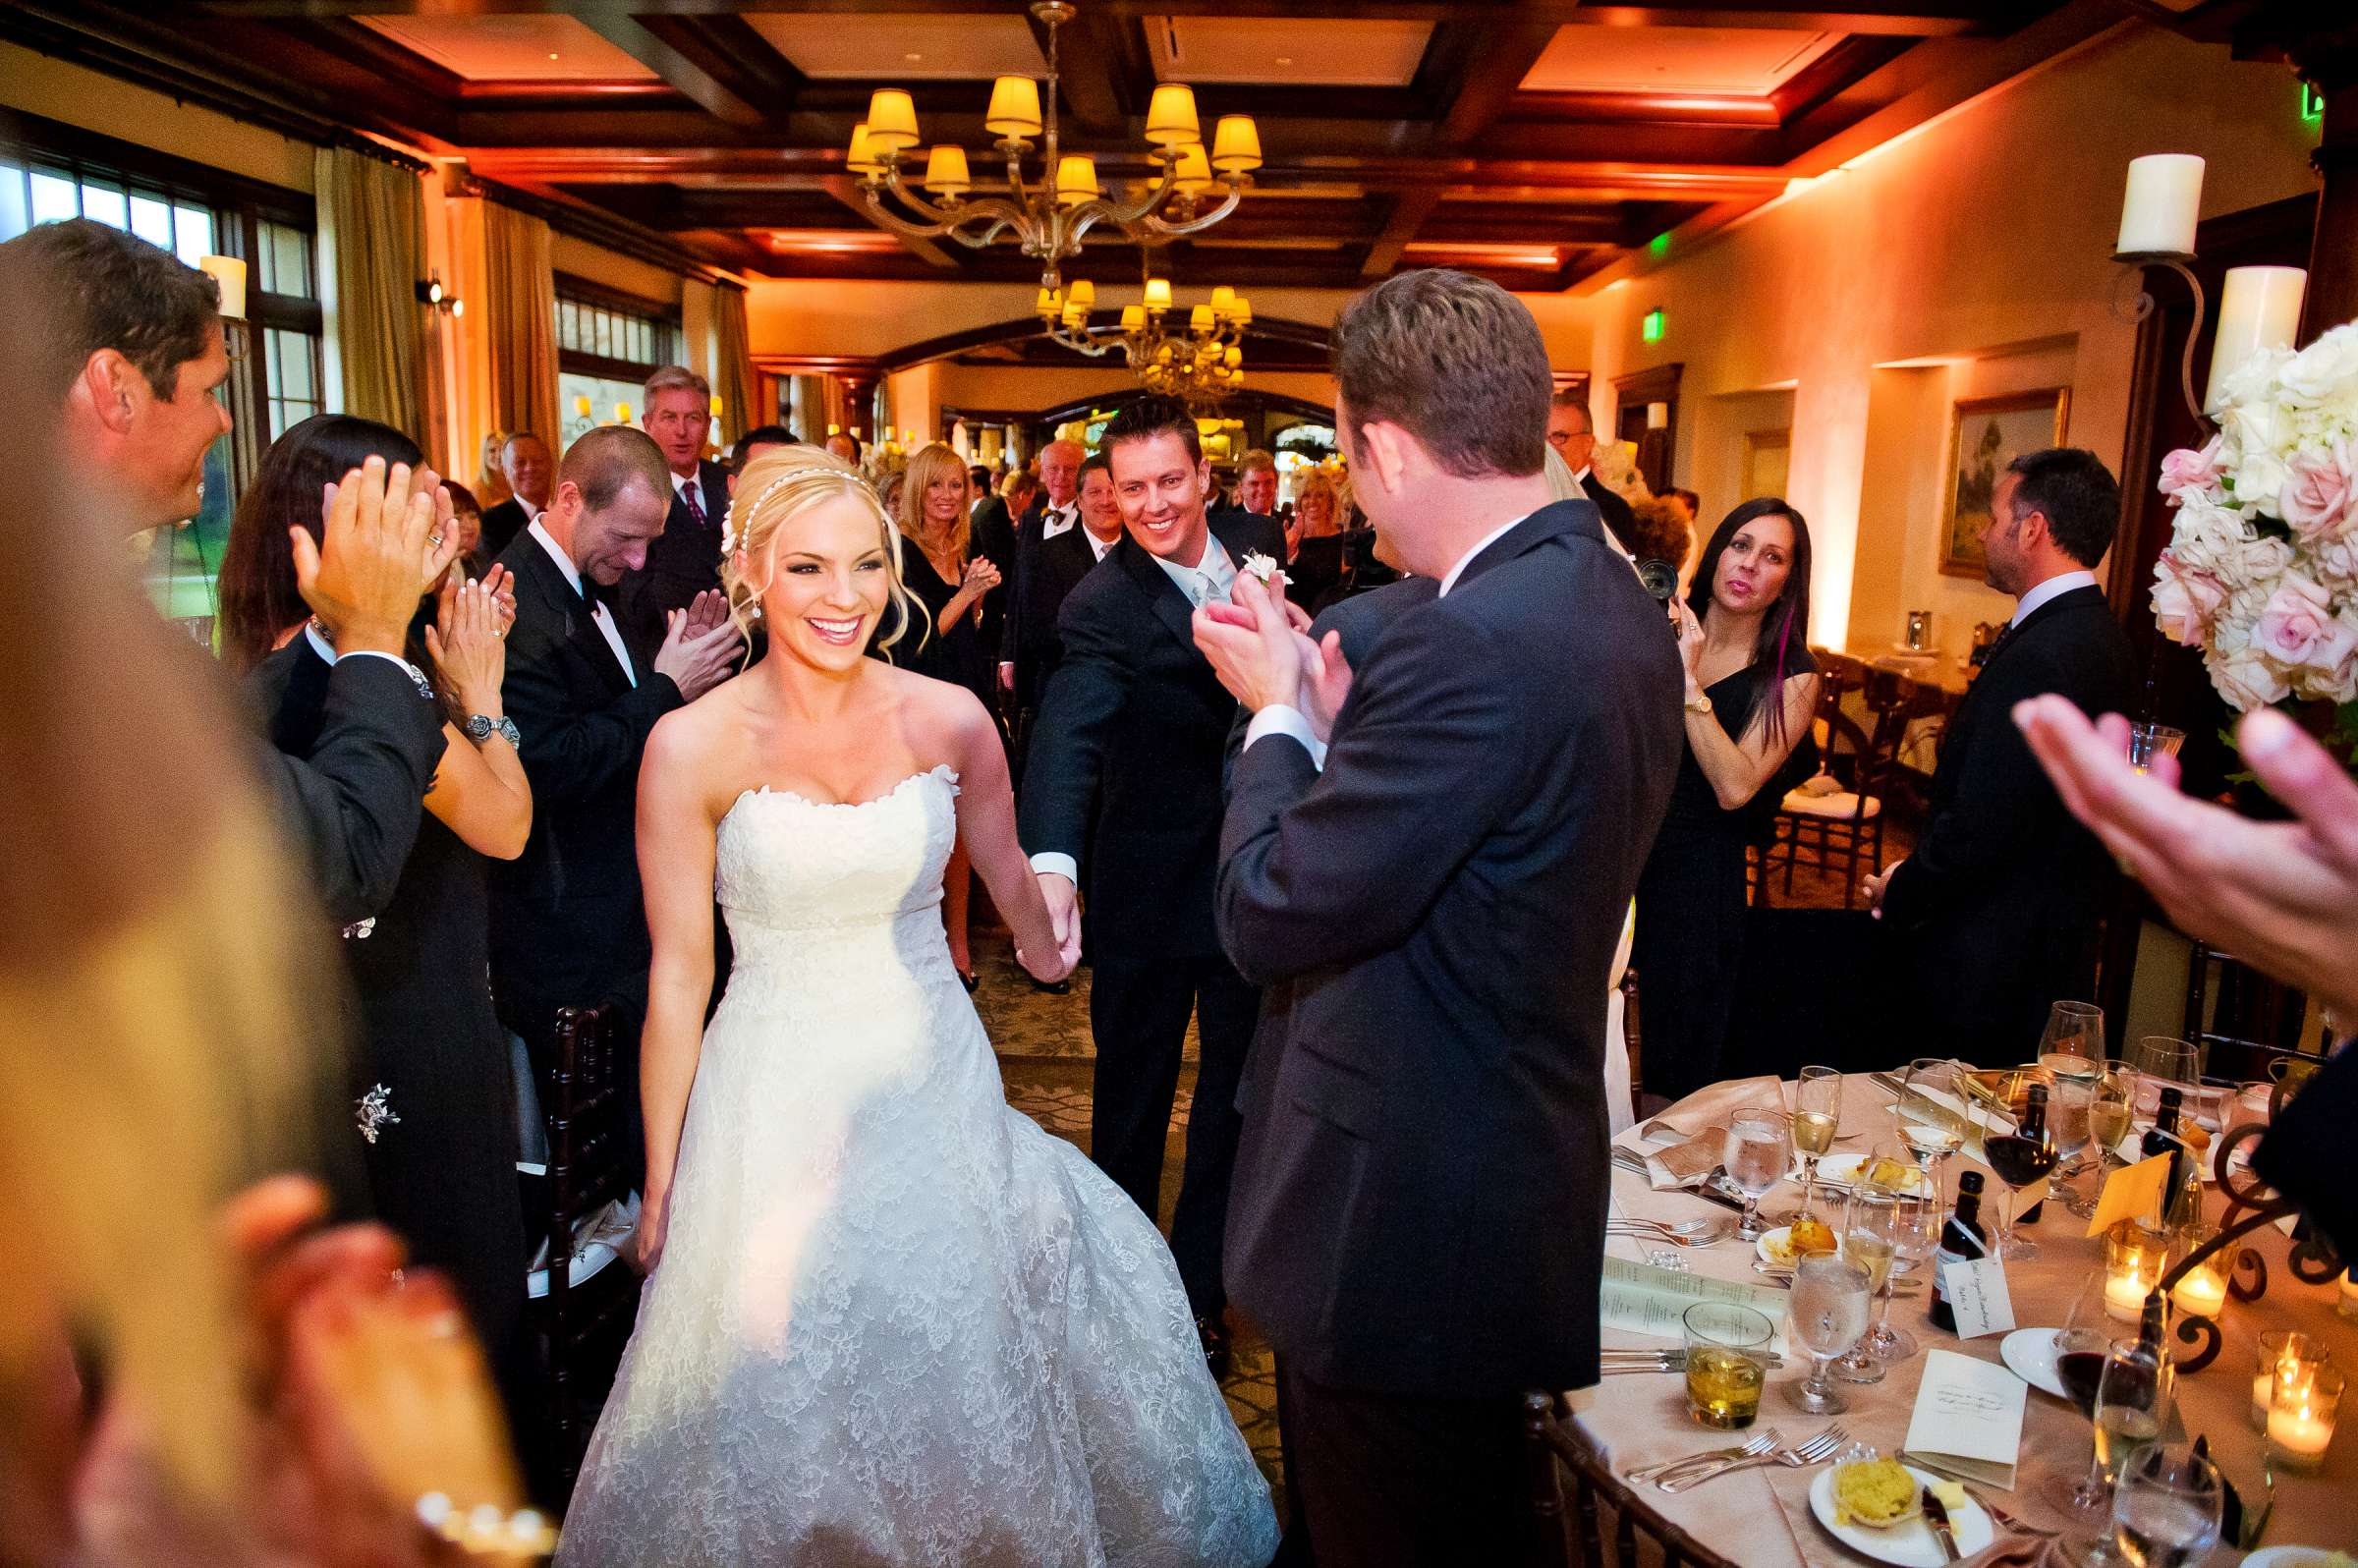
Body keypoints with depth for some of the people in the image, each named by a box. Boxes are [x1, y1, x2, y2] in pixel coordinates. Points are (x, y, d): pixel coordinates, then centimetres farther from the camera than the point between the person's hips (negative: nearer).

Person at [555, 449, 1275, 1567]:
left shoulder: (950, 718, -6)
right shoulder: (694, 747, -13)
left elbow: (1013, 886, 11)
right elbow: (677, 976, -7)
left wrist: (1042, 937, -6)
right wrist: (660, 1192, -3)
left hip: (937, 1081, 3)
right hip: (776, 1092, -2)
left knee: (961, 1370, 16)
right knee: (783, 1395, 10)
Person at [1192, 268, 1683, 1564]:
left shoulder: (1468, 643, -29)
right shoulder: (1619, 608, 3)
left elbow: (1267, 918, -23)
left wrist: (1280, 717, -8)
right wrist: (1338, 711, 3)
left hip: (1402, 1212, -9)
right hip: (1522, 1169, 9)